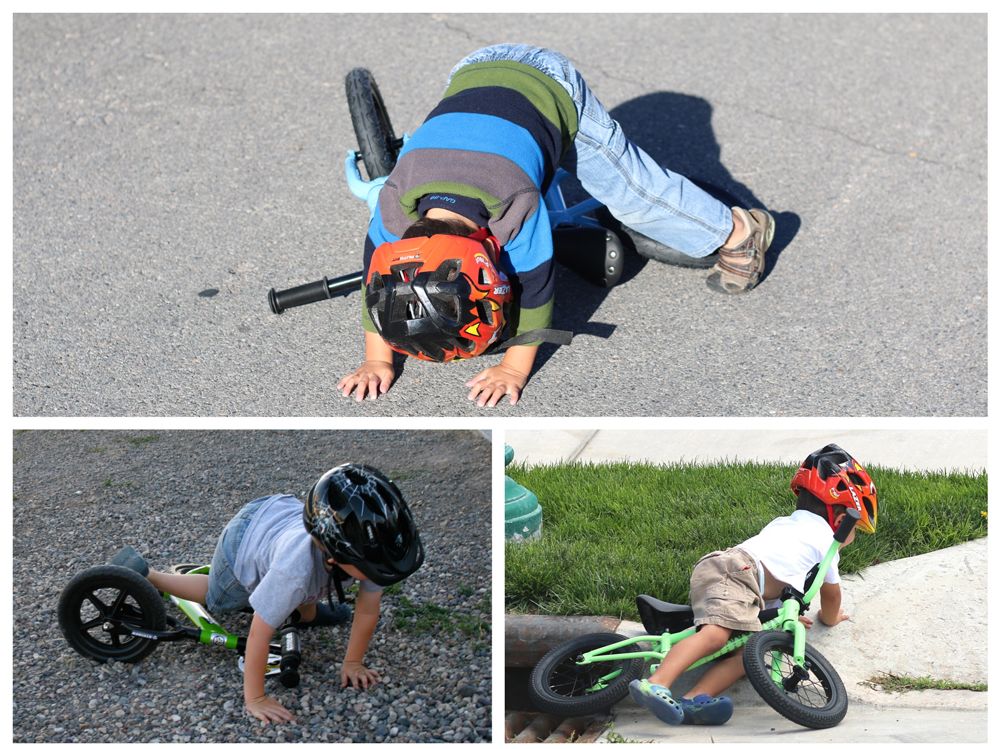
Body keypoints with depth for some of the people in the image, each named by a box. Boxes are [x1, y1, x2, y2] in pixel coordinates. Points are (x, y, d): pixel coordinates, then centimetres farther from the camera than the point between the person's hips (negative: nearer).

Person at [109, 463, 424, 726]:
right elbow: (259, 634, -38)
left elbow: (367, 610, -19)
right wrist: (254, 698, -28)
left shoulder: (368, 544, -36)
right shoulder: (296, 565, -49)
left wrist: (353, 663, -10)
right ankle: (142, 574, 39)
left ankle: (305, 611, 45)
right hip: (244, 540, -3)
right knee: (216, 598, 24)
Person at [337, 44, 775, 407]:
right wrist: (378, 361, -13)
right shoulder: (393, 203, -32)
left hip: (552, 89, -3)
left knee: (636, 190, 6)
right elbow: (377, 277, -16)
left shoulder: (517, 209, -41)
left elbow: (534, 288, -26)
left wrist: (514, 369, -18)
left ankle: (739, 231, 23)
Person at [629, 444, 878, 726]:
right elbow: (831, 594, 32)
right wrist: (830, 617, 53)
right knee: (716, 633, -30)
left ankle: (694, 699, -32)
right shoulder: (825, 541, 18)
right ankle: (656, 683, -54)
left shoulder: (782, 523, 40)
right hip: (736, 569, -8)